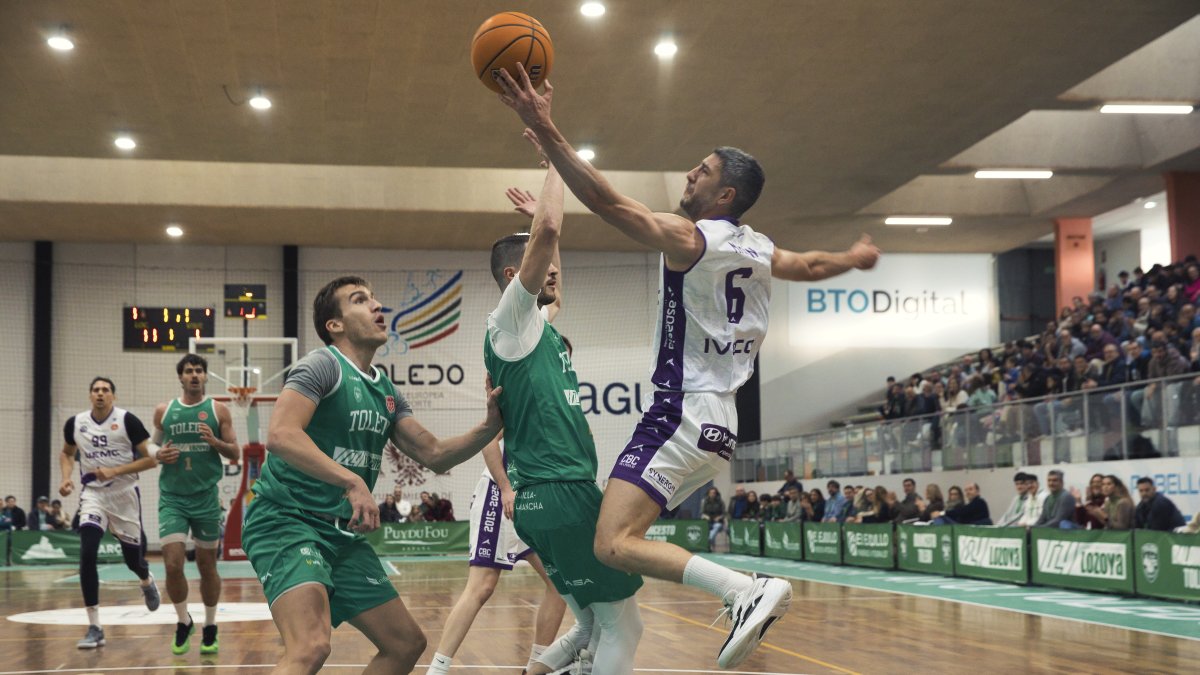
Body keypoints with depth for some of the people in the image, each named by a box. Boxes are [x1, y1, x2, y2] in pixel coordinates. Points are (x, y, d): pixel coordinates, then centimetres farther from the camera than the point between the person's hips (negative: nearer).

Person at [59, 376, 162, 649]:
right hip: (93, 494, 2)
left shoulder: (127, 420, -11)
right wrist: (66, 477, 1)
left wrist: (115, 471, -20)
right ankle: (95, 628, -13)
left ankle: (147, 582, 52)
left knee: (133, 559, 10)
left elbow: (150, 458, -10)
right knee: (87, 555, -19)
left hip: (125, 494, -1)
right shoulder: (75, 423, 0)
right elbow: (66, 453, 20)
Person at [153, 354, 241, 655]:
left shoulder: (218, 410, 2)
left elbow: (235, 453, 1)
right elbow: (154, 449, 16)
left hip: (206, 497, 0)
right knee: (173, 564, -10)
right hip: (172, 497, 1)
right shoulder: (164, 411, 6)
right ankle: (183, 622, 12)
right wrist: (159, 456, -7)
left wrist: (215, 442, -18)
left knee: (207, 564, 7)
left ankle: (210, 629, 21)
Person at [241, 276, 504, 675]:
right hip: (286, 521, -9)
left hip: (343, 534, 9)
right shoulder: (323, 365, -10)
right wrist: (352, 481, -33)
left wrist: (490, 426, 0)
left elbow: (434, 455, 16)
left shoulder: (386, 392, 14)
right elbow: (280, 435, -25)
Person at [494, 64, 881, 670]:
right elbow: (812, 266, 33)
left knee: (615, 544, -19)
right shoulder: (758, 250, 14)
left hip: (684, 415, -10)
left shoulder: (690, 237, -10)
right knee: (619, 528, 20)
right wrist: (857, 258, 55)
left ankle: (748, 591, -27)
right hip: (718, 419, 10)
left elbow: (607, 201, -21)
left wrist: (545, 130, -25)